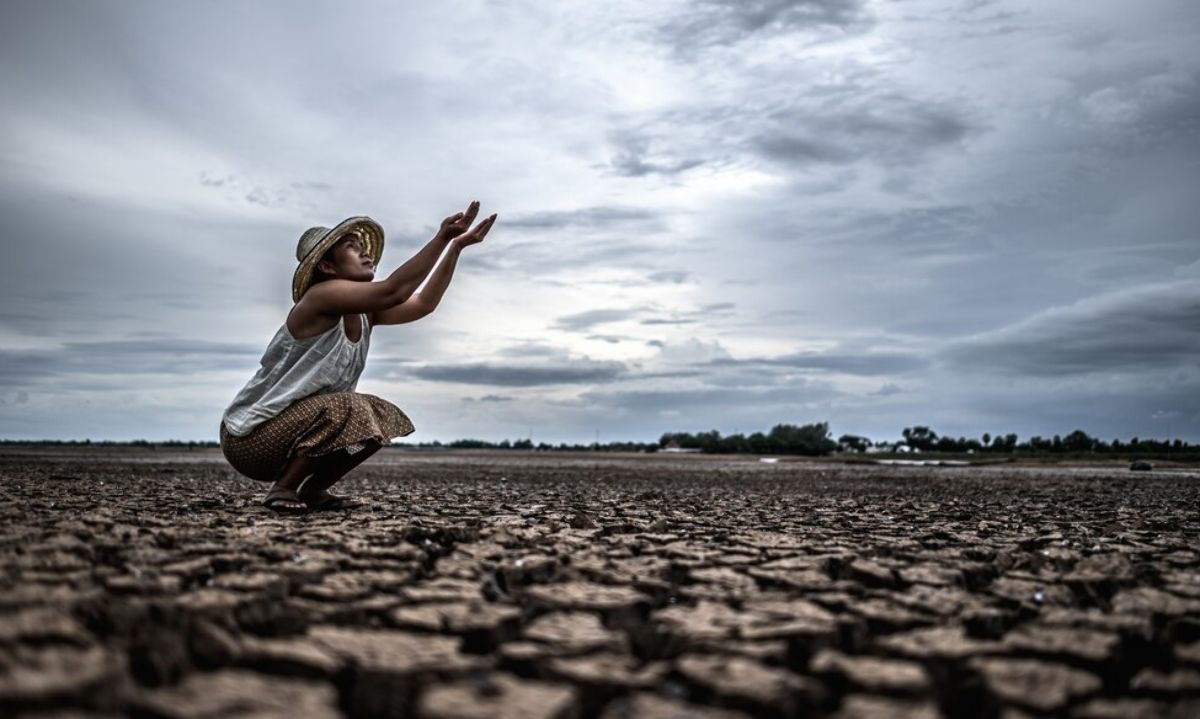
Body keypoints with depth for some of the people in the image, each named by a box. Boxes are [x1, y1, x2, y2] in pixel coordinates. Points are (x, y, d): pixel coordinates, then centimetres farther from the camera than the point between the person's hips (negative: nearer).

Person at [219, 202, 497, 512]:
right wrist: (442, 238, -32)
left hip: (290, 425, 9)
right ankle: (282, 489, -13)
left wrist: (457, 245, -2)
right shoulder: (321, 296, -20)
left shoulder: (365, 312, 6)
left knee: (380, 418, 4)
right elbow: (392, 291, -32)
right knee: (349, 411, -29)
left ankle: (313, 490, 8)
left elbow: (424, 303, 4)